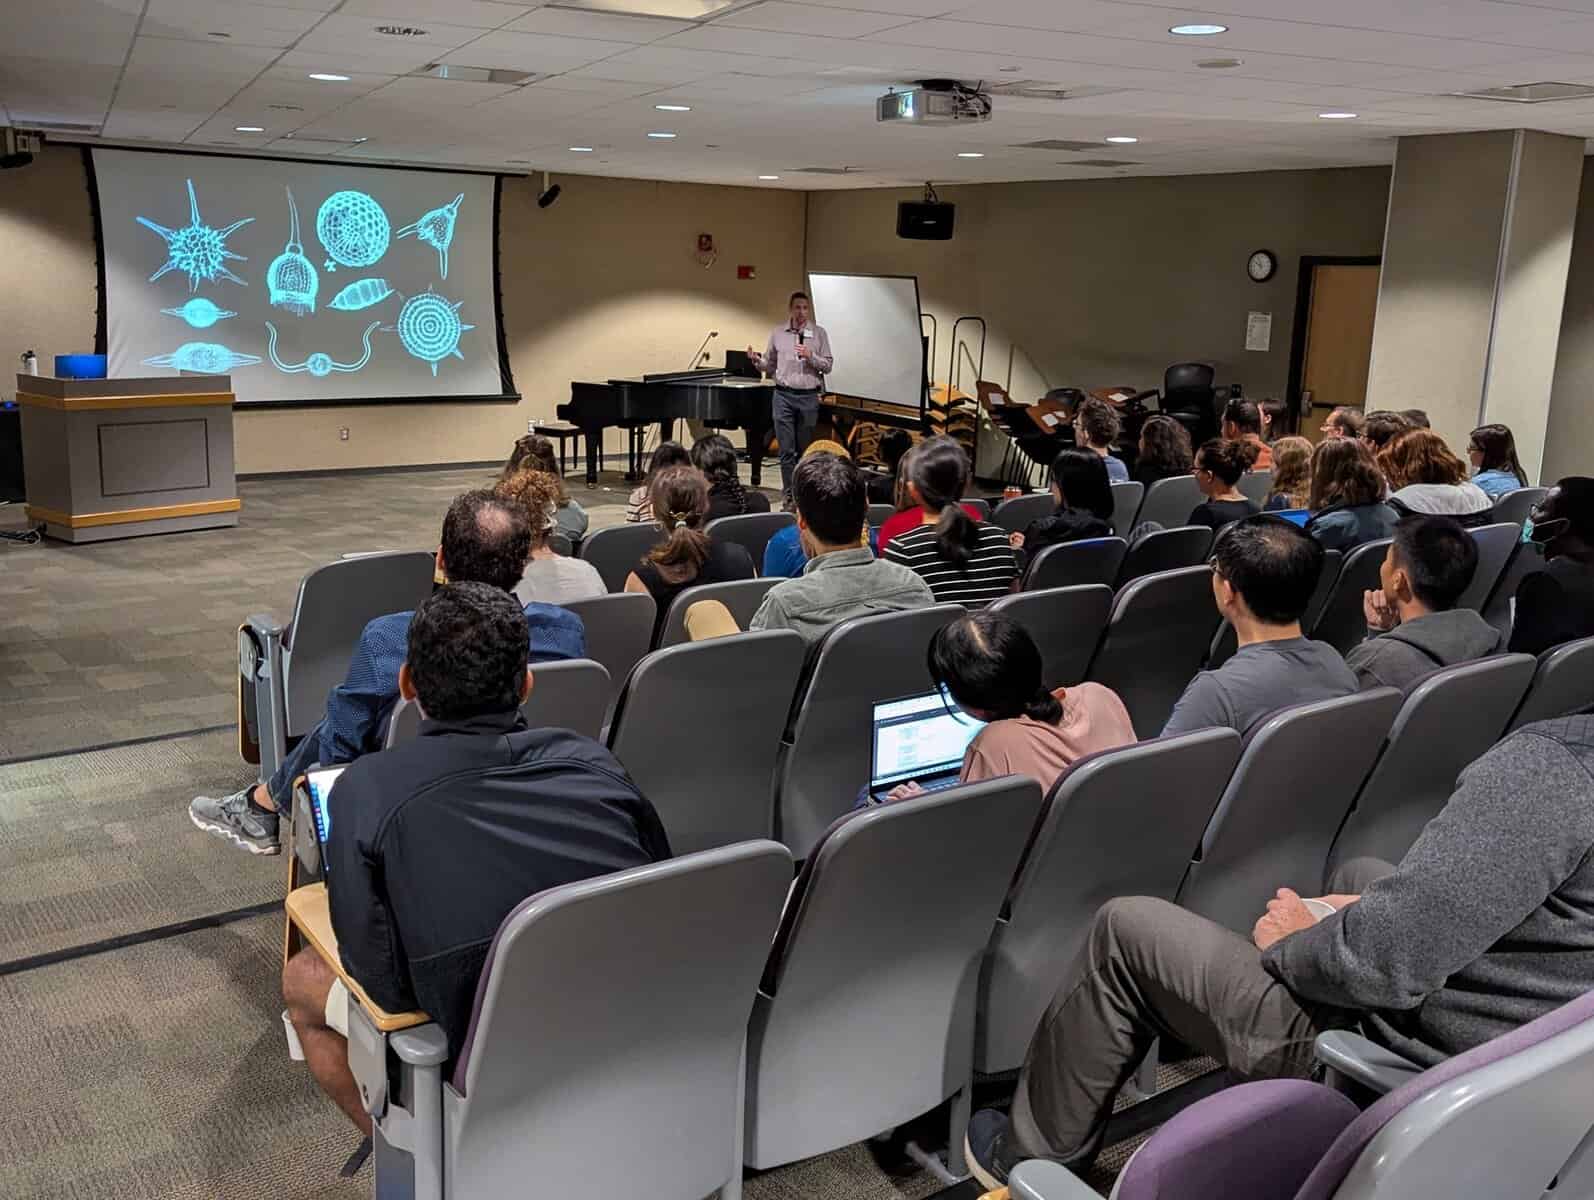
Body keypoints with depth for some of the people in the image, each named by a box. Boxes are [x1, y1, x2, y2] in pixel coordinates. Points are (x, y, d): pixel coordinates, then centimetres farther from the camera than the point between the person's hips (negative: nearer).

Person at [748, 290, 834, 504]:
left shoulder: (819, 333, 3)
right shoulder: (778, 334, 6)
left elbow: (828, 366, 0)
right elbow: (769, 367, 10)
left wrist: (811, 356, -16)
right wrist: (756, 360, -9)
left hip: (808, 397, 0)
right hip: (783, 396, 1)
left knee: (805, 449, 8)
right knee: (786, 449, -1)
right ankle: (790, 494, 3)